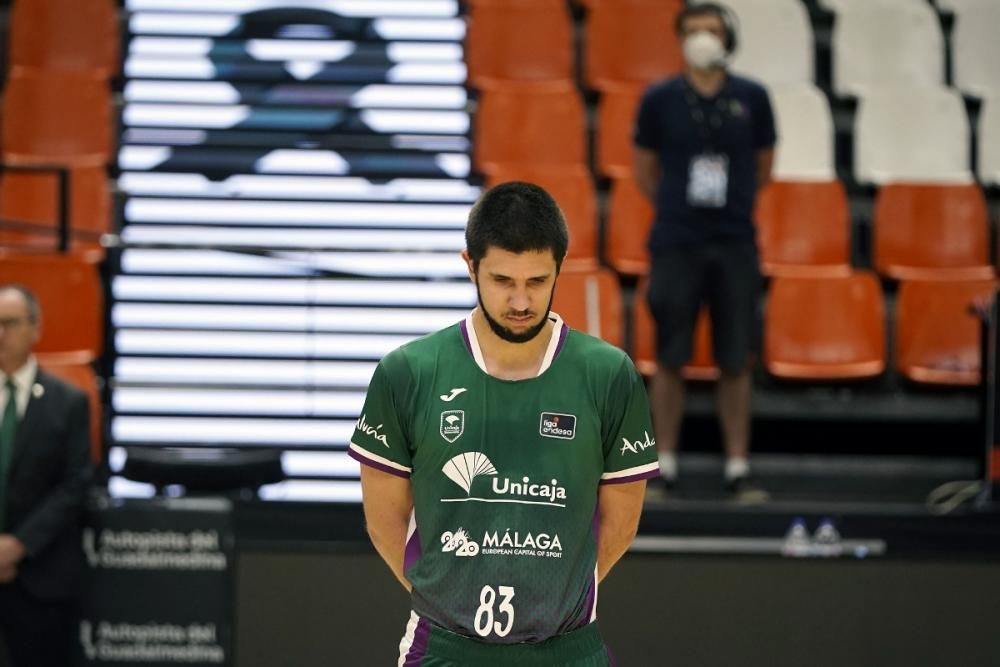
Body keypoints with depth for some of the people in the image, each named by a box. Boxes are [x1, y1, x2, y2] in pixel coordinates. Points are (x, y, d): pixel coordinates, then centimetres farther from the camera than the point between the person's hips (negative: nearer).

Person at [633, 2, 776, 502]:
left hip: (735, 246, 1)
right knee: (670, 360, 2)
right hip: (676, 247, -1)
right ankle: (665, 468, 11)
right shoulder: (660, 99, -1)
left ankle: (738, 470, 9)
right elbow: (644, 170, 11)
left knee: (736, 362, 2)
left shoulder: (751, 99, 2)